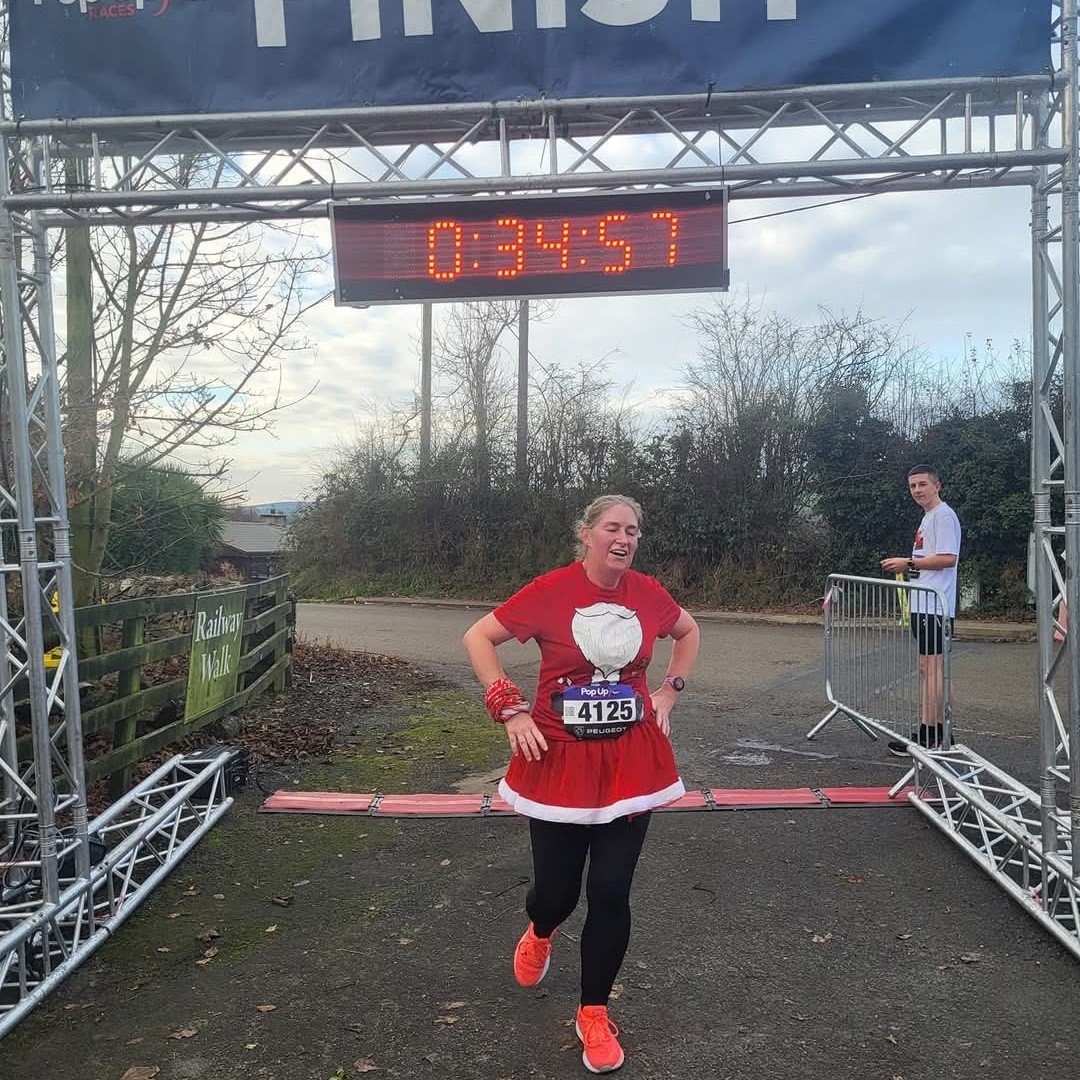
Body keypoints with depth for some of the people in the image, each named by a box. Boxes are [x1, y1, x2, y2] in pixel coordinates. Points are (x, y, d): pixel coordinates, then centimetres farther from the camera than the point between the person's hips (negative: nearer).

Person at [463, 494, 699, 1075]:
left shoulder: (647, 592, -2)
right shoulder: (551, 590, -13)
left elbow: (688, 632, 19)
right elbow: (477, 637, -7)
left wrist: (668, 690, 8)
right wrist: (510, 709, -13)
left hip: (631, 761, 2)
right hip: (560, 760, -2)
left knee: (610, 893, 3)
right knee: (556, 891, 8)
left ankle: (593, 1014, 27)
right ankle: (539, 934, 48)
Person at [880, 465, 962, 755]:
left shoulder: (943, 515, -10)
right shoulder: (928, 517, 21)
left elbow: (948, 558, -20)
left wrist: (909, 563, -15)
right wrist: (907, 565, 13)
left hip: (934, 606, -10)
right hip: (923, 604, 10)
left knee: (932, 668, -8)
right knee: (927, 668, 12)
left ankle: (930, 737, -5)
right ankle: (930, 732, 18)